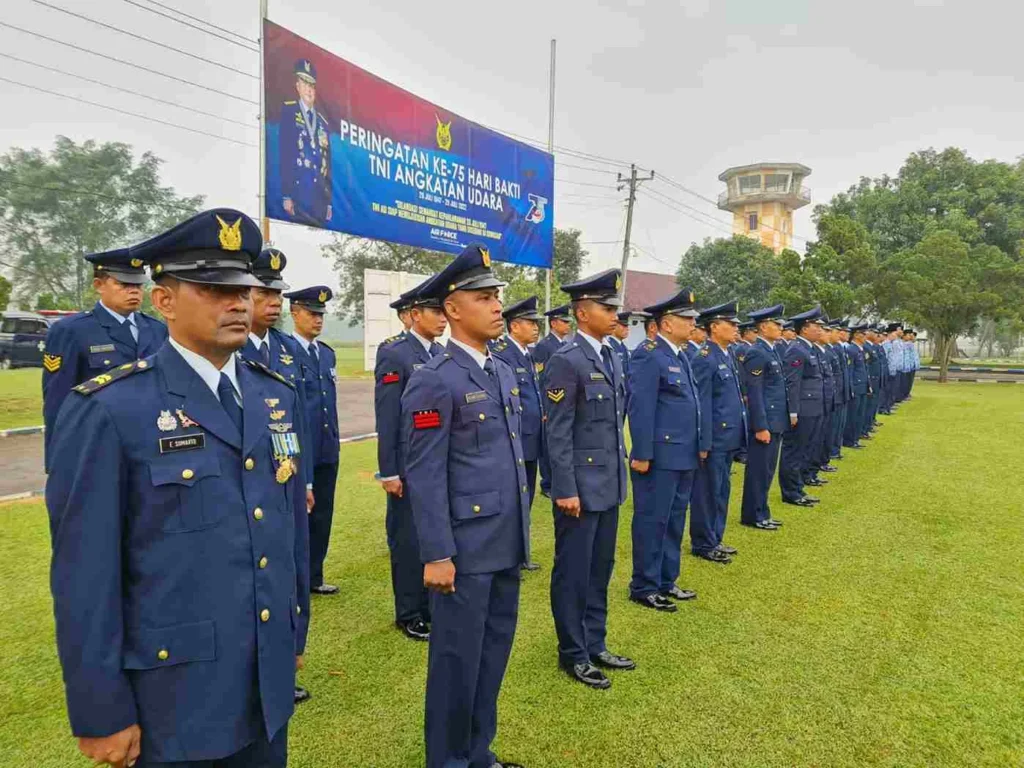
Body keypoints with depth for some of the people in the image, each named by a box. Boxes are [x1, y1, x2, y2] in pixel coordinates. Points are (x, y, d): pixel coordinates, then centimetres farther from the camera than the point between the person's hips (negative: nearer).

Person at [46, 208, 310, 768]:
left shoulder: (276, 394, 2)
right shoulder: (107, 410, -16)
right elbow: (86, 574, -13)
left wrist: (296, 632, 12)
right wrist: (102, 712, -8)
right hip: (172, 698, -5)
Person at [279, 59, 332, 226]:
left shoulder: (323, 123, 19)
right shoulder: (288, 111, 5)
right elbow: (284, 153, -4)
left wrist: (329, 203, 9)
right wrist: (286, 195, -13)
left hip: (320, 198, 5)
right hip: (297, 195, -4)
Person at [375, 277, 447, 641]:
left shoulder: (443, 355, 8)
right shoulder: (393, 354, -11)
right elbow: (386, 419, -13)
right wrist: (388, 472, -13)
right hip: (409, 467, -6)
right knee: (408, 541, 7)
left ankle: (432, 606, 29)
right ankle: (409, 615, 23)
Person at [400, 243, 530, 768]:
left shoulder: (503, 372, 11)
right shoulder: (435, 381, -15)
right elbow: (425, 477, -16)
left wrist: (522, 530, 16)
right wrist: (436, 554, -16)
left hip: (506, 545, 8)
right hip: (465, 549, -8)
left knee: (493, 654, 19)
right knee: (458, 661, 8)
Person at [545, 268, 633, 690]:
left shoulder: (611, 356, 10)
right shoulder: (566, 360, -16)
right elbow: (558, 433, -17)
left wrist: (619, 474, 16)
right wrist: (565, 490, -17)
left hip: (609, 484, 8)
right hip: (580, 487, -8)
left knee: (600, 570, 18)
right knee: (573, 573, 7)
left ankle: (595, 644, 34)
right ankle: (572, 654, 23)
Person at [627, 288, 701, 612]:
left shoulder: (680, 355, 15)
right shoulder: (649, 355, -14)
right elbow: (640, 408, -19)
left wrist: (697, 447, 16)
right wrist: (642, 454, -20)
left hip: (683, 456, 10)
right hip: (660, 456, -9)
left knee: (674, 521, 16)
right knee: (652, 522, 1)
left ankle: (666, 582, 29)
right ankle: (644, 587, 14)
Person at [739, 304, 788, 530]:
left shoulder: (772, 351, 14)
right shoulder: (756, 353, -15)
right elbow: (754, 393, -19)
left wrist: (780, 421, 16)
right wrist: (760, 426, -21)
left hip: (775, 421, 9)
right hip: (764, 423, -9)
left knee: (767, 471, 15)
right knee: (758, 471, 0)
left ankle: (761, 513, 25)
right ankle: (753, 516, 10)